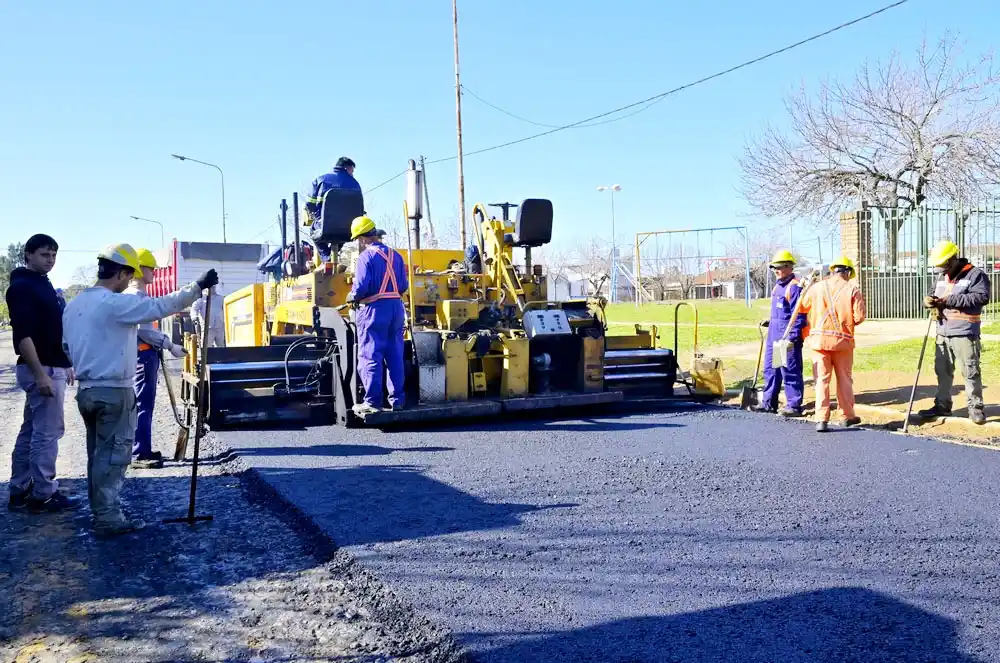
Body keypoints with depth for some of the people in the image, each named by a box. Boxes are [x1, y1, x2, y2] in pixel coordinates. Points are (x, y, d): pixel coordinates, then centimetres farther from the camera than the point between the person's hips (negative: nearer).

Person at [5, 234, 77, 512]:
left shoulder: (44, 284, 16)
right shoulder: (21, 286, -13)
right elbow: (23, 334, -20)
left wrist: (65, 364, 21)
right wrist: (40, 374, -24)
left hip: (52, 367, 10)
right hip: (41, 370, -10)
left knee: (31, 431, 13)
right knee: (48, 432, -5)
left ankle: (20, 491, 20)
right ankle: (44, 494, 3)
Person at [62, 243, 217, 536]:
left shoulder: (74, 304, 10)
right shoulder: (116, 303, -17)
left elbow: (66, 346, 17)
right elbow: (162, 305, -21)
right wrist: (198, 286, -14)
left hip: (86, 390, 9)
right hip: (113, 391, -9)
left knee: (98, 454, 16)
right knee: (113, 455, -2)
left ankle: (100, 512, 25)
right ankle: (109, 519, 2)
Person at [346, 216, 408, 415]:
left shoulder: (366, 256, -9)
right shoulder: (395, 255, 11)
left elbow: (361, 287, -16)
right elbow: (403, 286, 10)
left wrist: (352, 298, 2)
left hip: (374, 309, -6)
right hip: (396, 307, 7)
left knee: (370, 356, -1)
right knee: (395, 355, 11)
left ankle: (373, 401, -2)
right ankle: (397, 399, 14)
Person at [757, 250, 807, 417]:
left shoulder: (795, 287, -14)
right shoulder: (777, 286, 16)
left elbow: (798, 315, -18)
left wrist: (792, 337, -21)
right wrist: (770, 321, 16)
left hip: (788, 336, -10)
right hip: (774, 334, 10)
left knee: (790, 372, -3)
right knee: (770, 369, 14)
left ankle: (794, 406, 4)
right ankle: (769, 403, 22)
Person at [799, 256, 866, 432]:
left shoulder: (817, 287, 1)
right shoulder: (852, 289, -4)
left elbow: (803, 308, 10)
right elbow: (859, 317, -8)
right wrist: (848, 320, 12)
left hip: (819, 338, 1)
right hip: (843, 339, -1)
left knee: (822, 379, 3)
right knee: (844, 379, 14)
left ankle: (822, 419, -6)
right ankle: (848, 416, 24)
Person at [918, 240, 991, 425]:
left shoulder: (975, 274, -6)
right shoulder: (942, 277, 18)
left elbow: (982, 297, -19)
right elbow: (936, 296, 24)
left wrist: (950, 300, -20)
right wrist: (931, 301, -3)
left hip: (964, 334, -7)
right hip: (943, 334, 7)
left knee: (971, 372, -3)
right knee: (942, 371, 13)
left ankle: (976, 408, 5)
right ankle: (942, 405, 23)